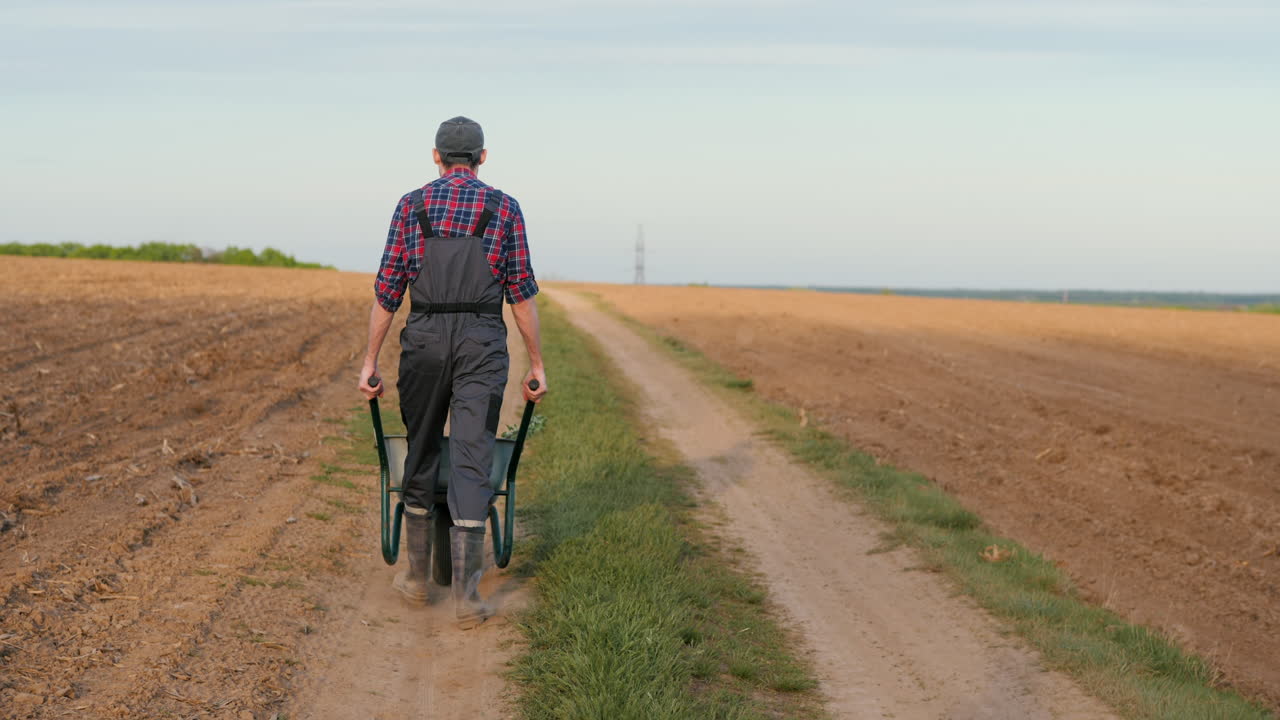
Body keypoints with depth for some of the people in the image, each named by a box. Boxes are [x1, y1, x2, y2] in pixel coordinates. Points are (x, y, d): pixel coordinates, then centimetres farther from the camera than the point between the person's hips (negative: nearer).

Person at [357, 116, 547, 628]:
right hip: (482, 341, -1)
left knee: (421, 455, 16)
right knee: (472, 461, -3)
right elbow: (521, 294, 3)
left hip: (424, 340, 1)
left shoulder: (411, 206, 9)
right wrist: (537, 365, 8)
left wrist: (370, 362, 9)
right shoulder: (505, 208, 7)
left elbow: (387, 290, 5)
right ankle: (466, 594, -7)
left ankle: (417, 576, 24)